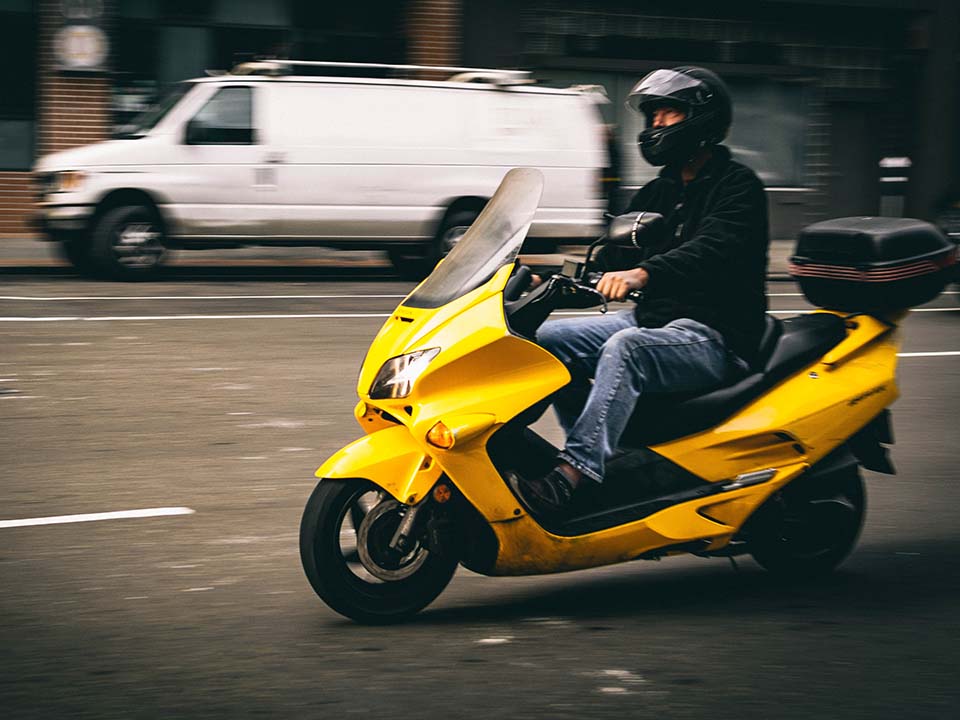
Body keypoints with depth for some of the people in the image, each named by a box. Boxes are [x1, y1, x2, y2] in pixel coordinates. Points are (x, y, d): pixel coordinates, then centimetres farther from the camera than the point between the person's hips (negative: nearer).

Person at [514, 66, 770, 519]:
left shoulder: (738, 187, -6)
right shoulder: (657, 193, 20)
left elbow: (714, 249, -26)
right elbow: (615, 258, 17)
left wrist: (643, 274, -43)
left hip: (716, 336, -9)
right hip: (652, 321, 9)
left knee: (624, 348, -36)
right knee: (547, 340, -7)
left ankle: (576, 472, -44)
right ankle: (606, 454, -8)